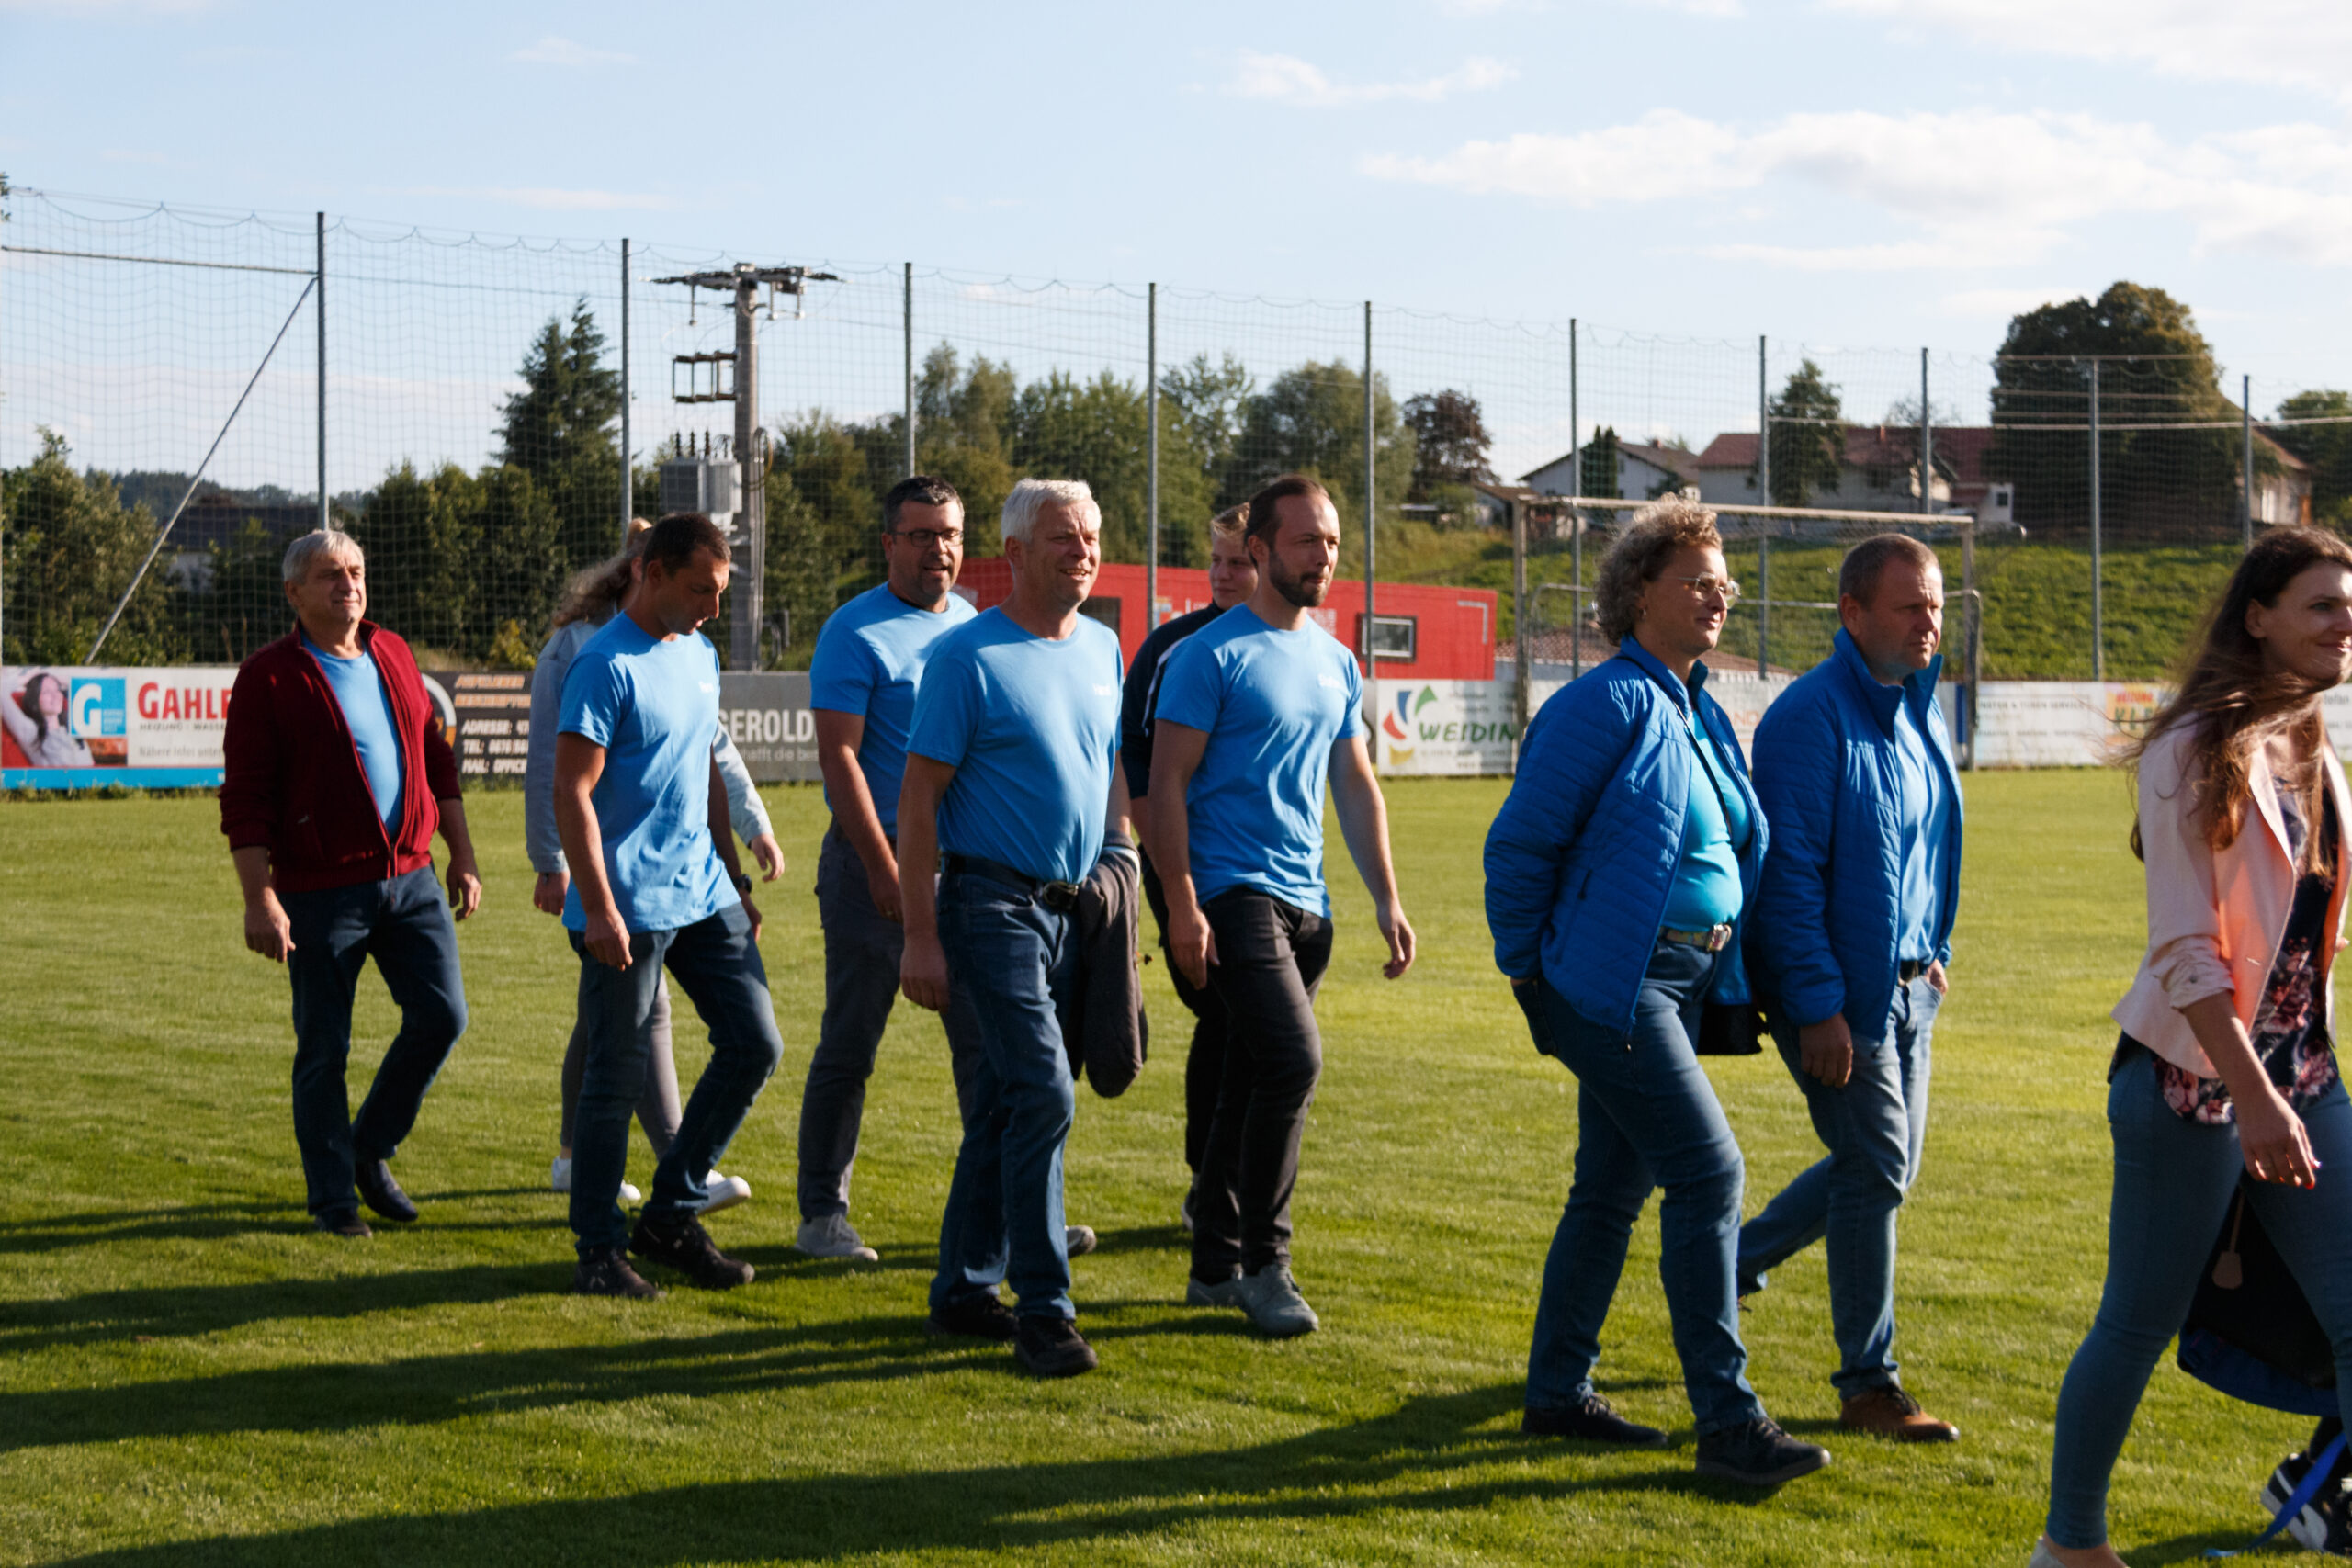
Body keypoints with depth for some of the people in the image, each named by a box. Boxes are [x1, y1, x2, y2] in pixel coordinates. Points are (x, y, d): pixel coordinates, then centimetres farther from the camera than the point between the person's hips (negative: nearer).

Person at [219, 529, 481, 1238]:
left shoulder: (393, 655, 11)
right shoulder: (269, 677, -6)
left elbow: (435, 758, 18)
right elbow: (245, 799, -9)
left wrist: (462, 856, 14)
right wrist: (260, 900, -16)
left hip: (411, 879, 5)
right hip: (321, 887, -5)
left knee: (441, 1015, 0)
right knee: (323, 1049, 2)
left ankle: (371, 1149, 20)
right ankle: (333, 1197, 15)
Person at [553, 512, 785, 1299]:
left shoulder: (700, 656, 13)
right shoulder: (606, 665, -12)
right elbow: (571, 793, -15)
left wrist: (735, 881, 21)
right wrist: (598, 909, -20)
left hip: (703, 895, 8)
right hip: (630, 908, -8)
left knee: (754, 1047, 5)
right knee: (617, 1078, -1)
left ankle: (671, 1215, 17)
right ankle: (599, 1250, 11)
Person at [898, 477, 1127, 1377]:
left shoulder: (1102, 649, 12)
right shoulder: (968, 656, -8)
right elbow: (919, 799, -9)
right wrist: (921, 937, -13)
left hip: (1075, 910, 6)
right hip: (994, 905, -6)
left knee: (1001, 1107, 12)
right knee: (1043, 1093, -15)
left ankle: (965, 1288, 21)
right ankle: (1043, 1310, -10)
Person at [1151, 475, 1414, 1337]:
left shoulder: (1336, 662, 14)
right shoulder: (1212, 654, -7)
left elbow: (1357, 788, 19)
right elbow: (1167, 783, -9)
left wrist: (1387, 899, 11)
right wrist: (1182, 908, -15)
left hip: (1305, 901, 7)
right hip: (1235, 893, -7)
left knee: (1253, 1079, 11)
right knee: (1293, 1058, -18)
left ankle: (1216, 1263, 19)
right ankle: (1263, 1261, -7)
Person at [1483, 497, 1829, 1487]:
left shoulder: (1703, 716, 15)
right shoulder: (1609, 703, -11)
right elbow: (1520, 841, -10)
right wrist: (1529, 971, -5)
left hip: (1682, 986, 9)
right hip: (1613, 986, -9)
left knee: (1613, 1186, 14)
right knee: (1707, 1173, -12)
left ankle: (1558, 1393, 24)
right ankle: (1726, 1422, -8)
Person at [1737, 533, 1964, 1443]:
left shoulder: (1917, 708, 10)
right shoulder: (1812, 718, -17)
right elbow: (1792, 874, -19)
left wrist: (1933, 950, 16)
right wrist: (1818, 1007, -20)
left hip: (1904, 983, 9)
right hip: (1837, 988, -9)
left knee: (1885, 1165, 14)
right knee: (1876, 1167, -6)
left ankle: (1732, 1265, 33)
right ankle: (1868, 1386, 4)